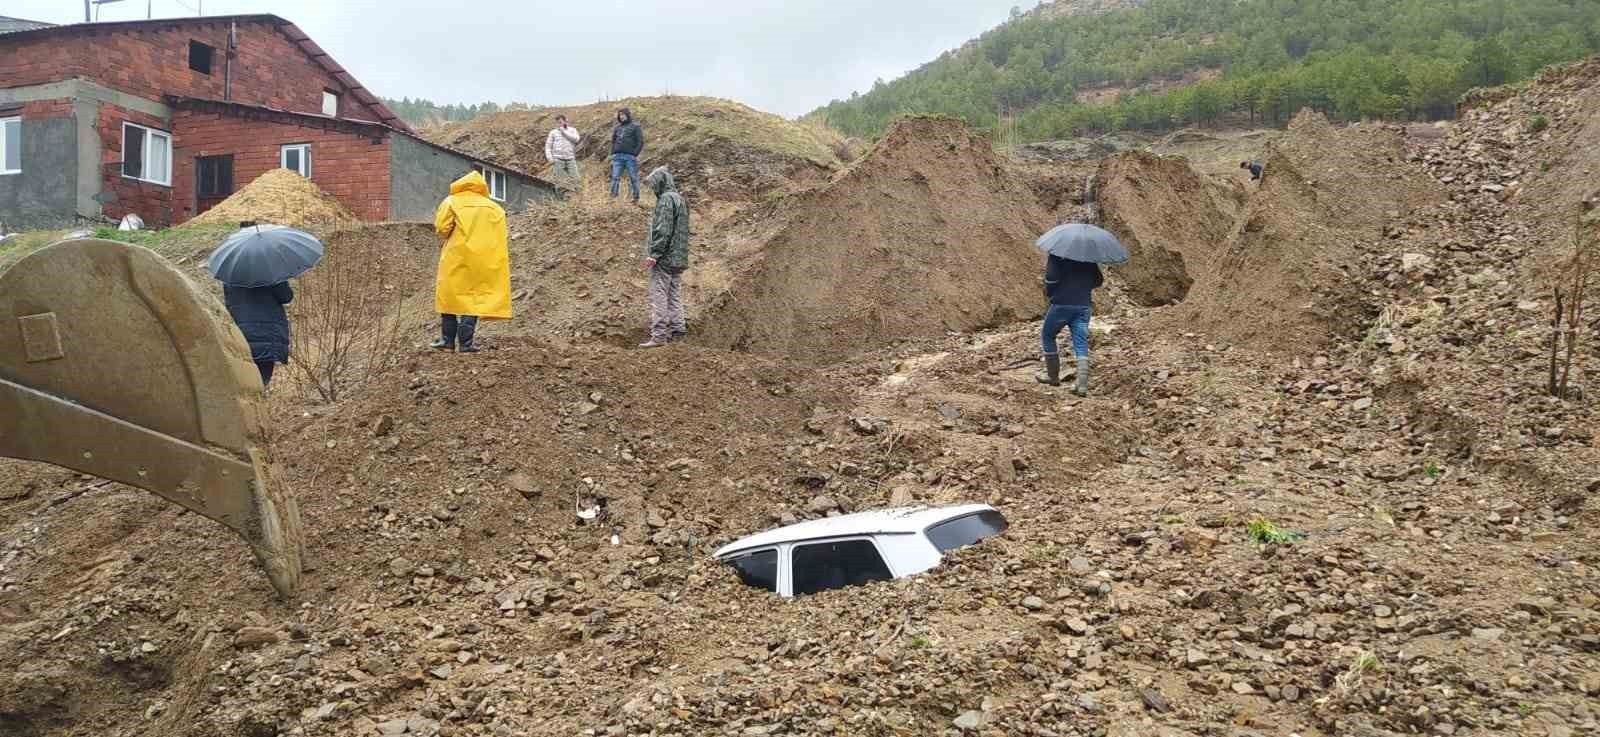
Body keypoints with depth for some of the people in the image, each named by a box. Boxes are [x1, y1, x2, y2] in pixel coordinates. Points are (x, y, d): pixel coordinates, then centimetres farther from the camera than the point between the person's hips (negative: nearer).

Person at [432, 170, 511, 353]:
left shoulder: (451, 202, 4)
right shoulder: (494, 208, 13)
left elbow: (442, 228, -7)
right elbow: (500, 237, 6)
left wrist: (452, 237, 11)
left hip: (456, 257, -2)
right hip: (483, 261, 2)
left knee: (450, 296, 10)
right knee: (474, 297, 4)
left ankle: (448, 340, 10)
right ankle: (465, 343, -1)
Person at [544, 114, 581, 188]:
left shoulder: (572, 130, 12)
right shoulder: (553, 132, 9)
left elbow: (576, 139, -8)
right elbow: (548, 145, 8)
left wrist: (563, 131, -5)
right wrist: (549, 158, -6)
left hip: (570, 159, 1)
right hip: (558, 159, -1)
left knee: (574, 179, -4)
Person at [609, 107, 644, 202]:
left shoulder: (635, 127, 2)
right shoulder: (617, 127, 18)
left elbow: (641, 142, -3)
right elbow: (613, 141, 23)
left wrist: (635, 154, -11)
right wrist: (612, 154, 11)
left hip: (630, 156, -4)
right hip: (618, 156, 4)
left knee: (633, 178, 0)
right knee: (615, 177, -1)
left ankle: (636, 198, 7)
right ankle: (613, 197, 1)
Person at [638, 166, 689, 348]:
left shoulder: (666, 199, -13)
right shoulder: (680, 199, 17)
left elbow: (662, 231, -20)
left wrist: (654, 254, -20)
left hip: (664, 258, -10)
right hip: (679, 258, 10)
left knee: (659, 297, -8)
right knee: (674, 296, 12)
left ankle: (659, 335, -10)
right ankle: (677, 329, 15)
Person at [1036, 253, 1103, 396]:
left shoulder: (1056, 253, -8)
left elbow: (1051, 278, -17)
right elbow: (1099, 281, 13)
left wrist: (1048, 292, 2)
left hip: (1062, 303, -4)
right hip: (1084, 305, 4)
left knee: (1047, 336, 18)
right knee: (1081, 345, 3)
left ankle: (1053, 376, 22)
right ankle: (1082, 385, -8)